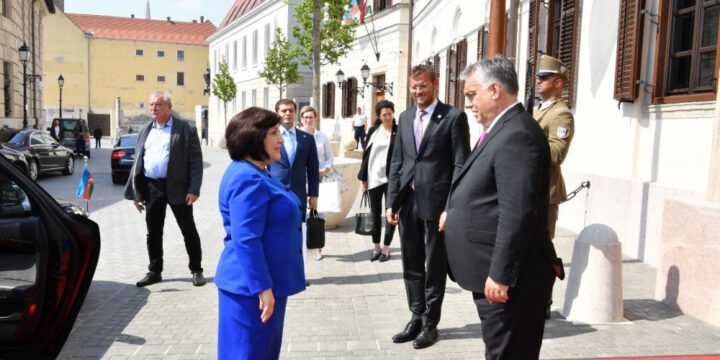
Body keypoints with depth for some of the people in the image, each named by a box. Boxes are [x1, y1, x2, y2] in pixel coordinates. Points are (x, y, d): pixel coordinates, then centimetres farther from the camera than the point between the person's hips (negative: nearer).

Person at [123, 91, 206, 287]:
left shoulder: (185, 129, -3)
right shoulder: (145, 131, 13)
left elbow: (196, 161, -7)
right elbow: (137, 162, 14)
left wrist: (194, 189, -15)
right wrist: (135, 192, 8)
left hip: (177, 187, -5)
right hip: (151, 188, 5)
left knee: (188, 231, 4)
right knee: (153, 233, 12)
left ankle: (196, 270, 17)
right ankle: (154, 272, 25)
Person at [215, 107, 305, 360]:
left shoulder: (256, 174, 12)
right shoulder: (248, 179, -22)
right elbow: (246, 240, -27)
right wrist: (262, 287, -24)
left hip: (262, 283, 10)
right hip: (252, 288, -10)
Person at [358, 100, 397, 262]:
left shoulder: (399, 132, -3)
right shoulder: (373, 131, 6)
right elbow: (366, 154, 7)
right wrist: (363, 177, 5)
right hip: (374, 178, 3)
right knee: (375, 213, 10)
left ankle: (386, 248, 15)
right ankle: (376, 247, 22)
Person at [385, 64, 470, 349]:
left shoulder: (454, 116, -5)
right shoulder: (405, 117, 12)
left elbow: (460, 164, -9)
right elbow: (396, 162, 12)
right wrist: (391, 201, 6)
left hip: (436, 202, -5)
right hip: (408, 202, 6)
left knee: (435, 266, 8)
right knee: (411, 264, 14)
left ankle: (430, 323, 22)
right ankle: (417, 317, 30)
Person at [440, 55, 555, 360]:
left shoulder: (517, 135, -20)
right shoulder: (502, 130, 14)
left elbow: (517, 215, -26)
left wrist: (500, 275, -24)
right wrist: (455, 211, 23)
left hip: (508, 278, -10)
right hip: (494, 273, 11)